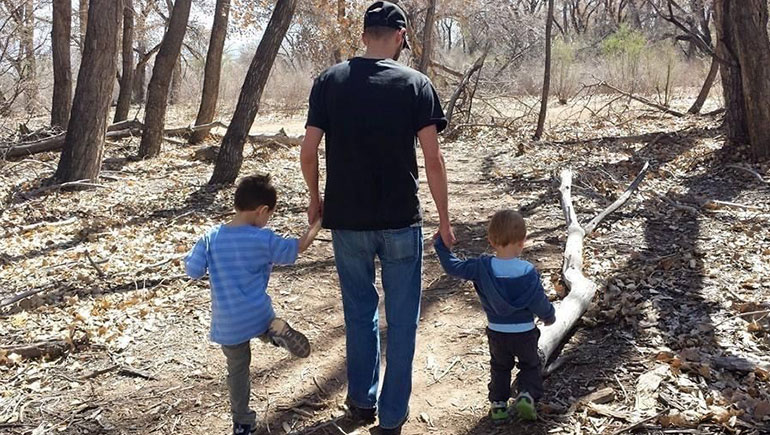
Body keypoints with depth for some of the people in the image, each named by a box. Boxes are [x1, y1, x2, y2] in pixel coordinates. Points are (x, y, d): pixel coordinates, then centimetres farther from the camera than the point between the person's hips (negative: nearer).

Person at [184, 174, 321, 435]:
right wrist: (317, 223, 14)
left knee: (238, 370, 18)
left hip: (227, 323, 3)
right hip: (258, 315, -2)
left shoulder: (211, 239, -5)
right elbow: (296, 248, 1)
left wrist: (192, 253, 18)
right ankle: (277, 332, -8)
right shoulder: (262, 239, -11)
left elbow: (193, 271, -3)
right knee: (270, 326, 29)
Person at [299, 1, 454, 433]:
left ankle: (362, 400, 32)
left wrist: (315, 198, 14)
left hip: (346, 220, 2)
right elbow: (433, 159, -8)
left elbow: (309, 151, -2)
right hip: (401, 220, -2)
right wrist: (445, 218, 1)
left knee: (359, 312, 19)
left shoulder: (329, 81, 0)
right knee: (401, 320, 11)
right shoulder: (416, 84, -5)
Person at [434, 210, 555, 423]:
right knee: (530, 366, 21)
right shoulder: (528, 271, -20)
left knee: (499, 367, 24)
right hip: (525, 332, -2)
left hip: (496, 333, 2)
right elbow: (539, 302, -14)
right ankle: (526, 396, 2)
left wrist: (441, 245, 5)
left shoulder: (482, 267, -17)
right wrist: (549, 316, 7)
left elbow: (453, 267, -9)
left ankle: (498, 403, 20)